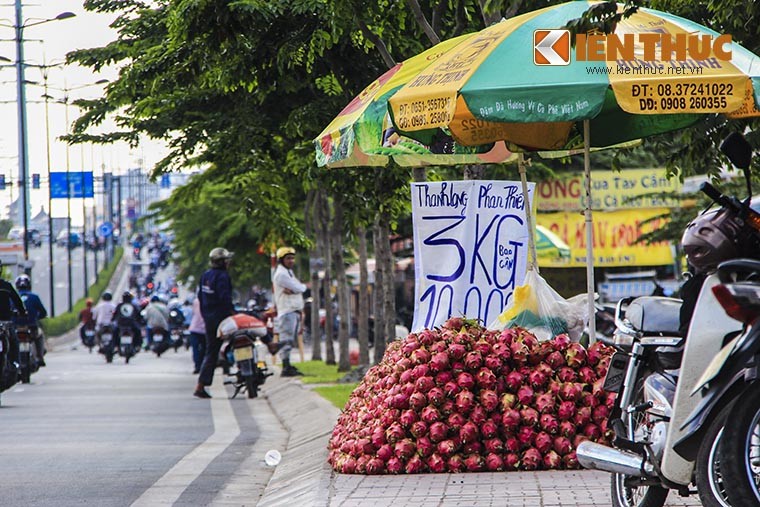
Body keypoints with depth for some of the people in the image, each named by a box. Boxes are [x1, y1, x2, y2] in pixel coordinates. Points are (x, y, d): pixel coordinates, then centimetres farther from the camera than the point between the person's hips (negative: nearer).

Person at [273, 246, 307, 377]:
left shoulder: (289, 273, 21)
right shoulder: (281, 274, -11)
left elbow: (299, 289, 11)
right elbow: (298, 288, -16)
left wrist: (292, 290, -12)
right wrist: (304, 287, 6)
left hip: (294, 311, 10)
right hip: (287, 311, -10)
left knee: (290, 340, 12)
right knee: (286, 340, -13)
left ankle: (287, 366, 16)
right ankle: (286, 368, -16)